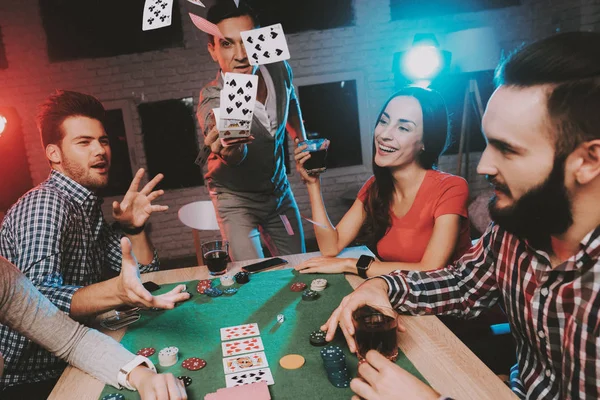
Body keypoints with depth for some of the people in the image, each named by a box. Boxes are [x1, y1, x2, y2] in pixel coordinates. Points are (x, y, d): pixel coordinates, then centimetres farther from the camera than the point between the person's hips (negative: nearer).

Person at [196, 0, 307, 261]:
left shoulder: (279, 70, -14)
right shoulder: (211, 103, -28)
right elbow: (237, 154, -47)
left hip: (278, 189, 5)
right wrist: (230, 150, -69)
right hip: (236, 198, -4)